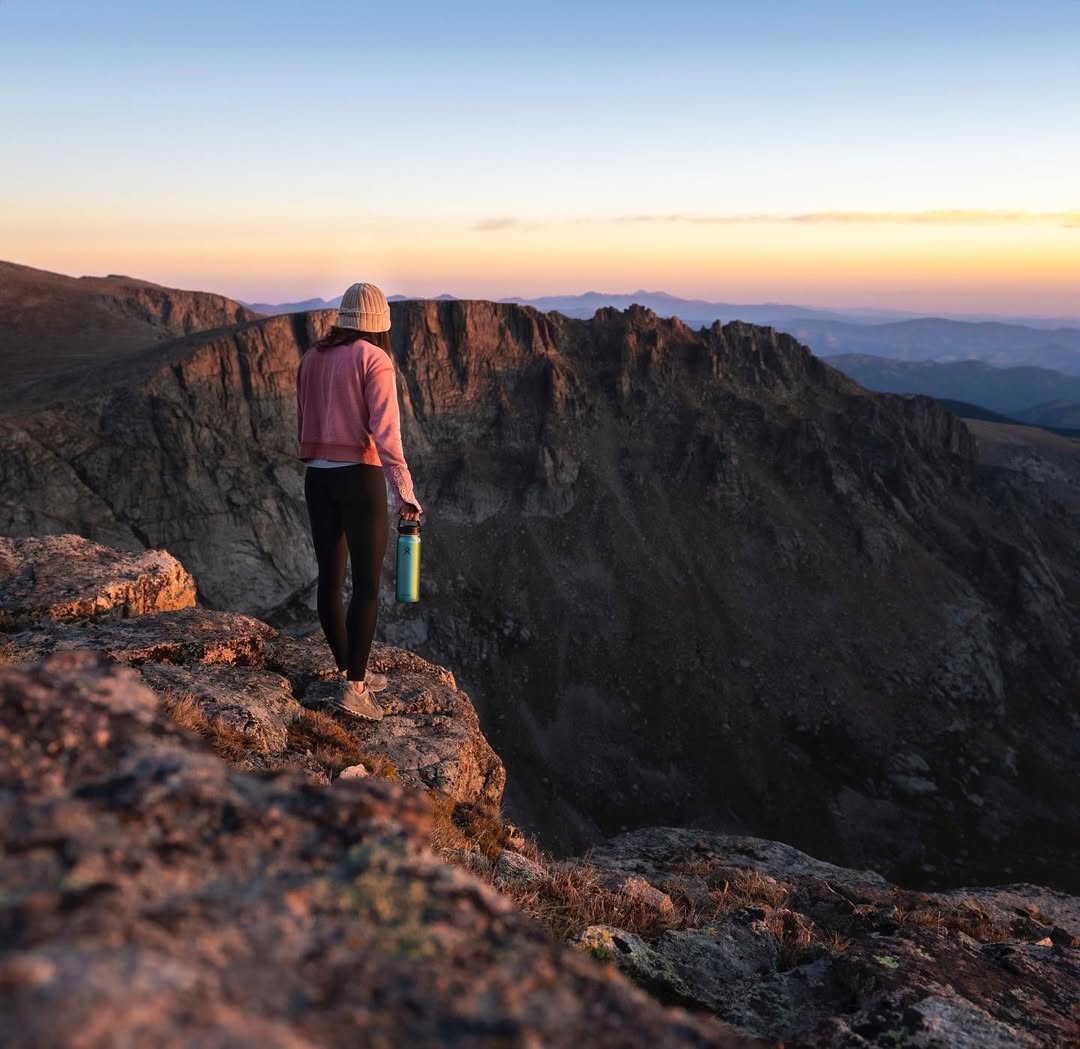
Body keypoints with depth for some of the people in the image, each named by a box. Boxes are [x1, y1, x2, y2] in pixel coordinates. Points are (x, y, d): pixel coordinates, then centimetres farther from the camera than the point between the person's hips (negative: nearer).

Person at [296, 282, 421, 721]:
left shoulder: (312, 358, 9)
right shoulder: (374, 360, -10)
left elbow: (303, 427, 14)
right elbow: (386, 434, -18)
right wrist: (404, 493, -19)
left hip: (317, 478, 7)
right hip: (360, 478, -6)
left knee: (330, 579, 12)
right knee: (367, 585, -1)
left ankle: (351, 672, 26)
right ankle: (352, 688, -4)